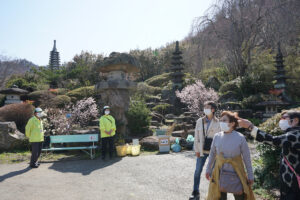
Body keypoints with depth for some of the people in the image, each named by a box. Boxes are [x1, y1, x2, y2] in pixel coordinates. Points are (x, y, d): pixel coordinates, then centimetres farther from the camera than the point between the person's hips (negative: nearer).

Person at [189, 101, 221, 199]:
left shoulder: (217, 122, -4)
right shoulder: (199, 121, 2)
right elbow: (196, 136, 4)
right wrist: (196, 150, 0)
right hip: (202, 150, 2)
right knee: (197, 171, 6)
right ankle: (195, 192, 19)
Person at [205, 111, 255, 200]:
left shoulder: (240, 138, -13)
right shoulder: (217, 136, -5)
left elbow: (247, 158, -6)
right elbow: (212, 154, 7)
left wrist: (250, 176, -3)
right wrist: (208, 169, 11)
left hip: (236, 174, -2)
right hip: (220, 173, 2)